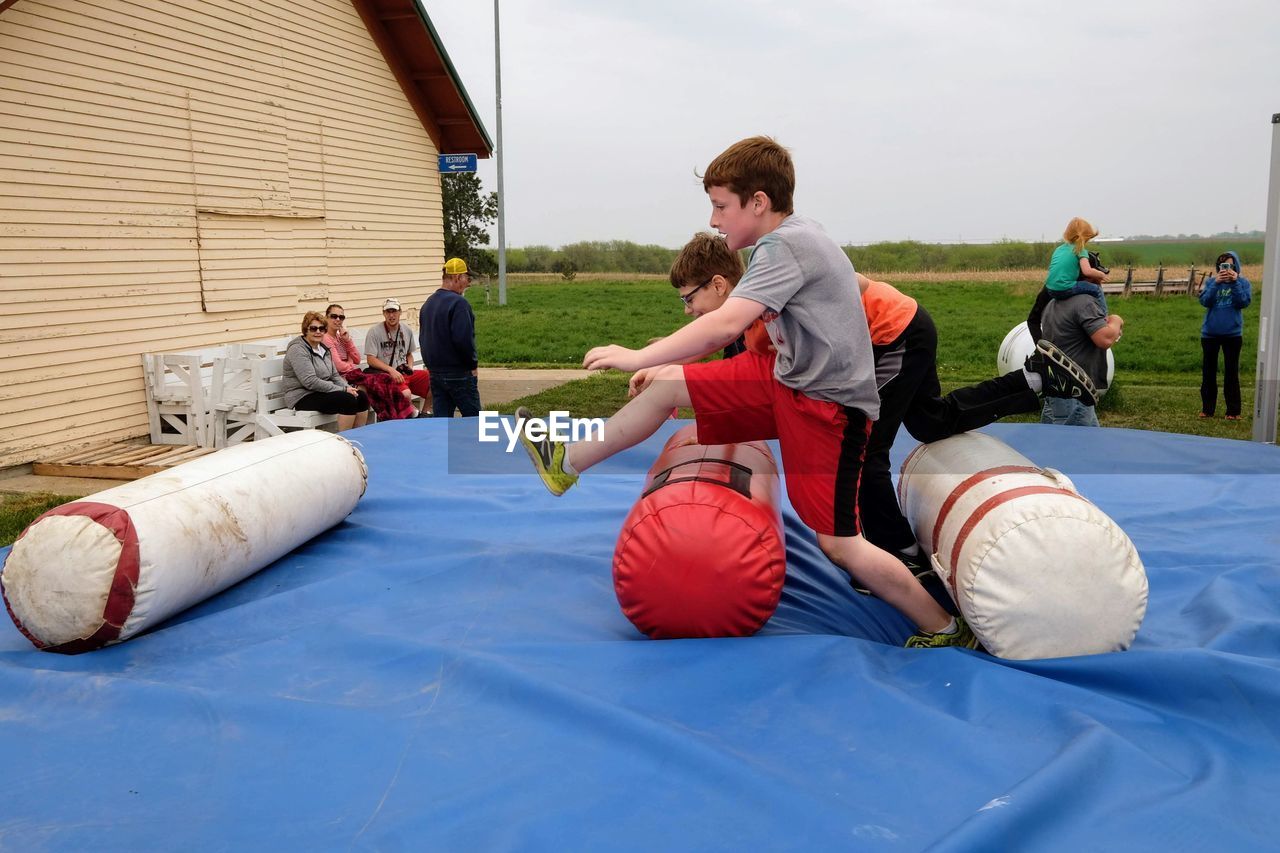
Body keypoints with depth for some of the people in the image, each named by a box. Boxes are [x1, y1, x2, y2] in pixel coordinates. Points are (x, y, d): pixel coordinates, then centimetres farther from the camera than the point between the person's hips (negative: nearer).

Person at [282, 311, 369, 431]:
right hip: (303, 398, -9)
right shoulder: (297, 350, -13)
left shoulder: (323, 348, 16)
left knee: (361, 396, -9)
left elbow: (335, 375, 17)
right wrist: (343, 390, -21)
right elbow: (310, 382, -22)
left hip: (322, 392, 9)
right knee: (348, 400, -26)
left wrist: (348, 388, -5)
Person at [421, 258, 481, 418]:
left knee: (441, 418, 9)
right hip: (459, 374, -8)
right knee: (473, 418, 1)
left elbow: (424, 338, 19)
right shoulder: (458, 303, -15)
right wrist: (474, 364, -9)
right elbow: (464, 339, -22)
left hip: (435, 373, 8)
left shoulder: (427, 303, 13)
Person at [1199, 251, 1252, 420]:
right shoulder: (1211, 281, 1)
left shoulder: (1243, 282, -1)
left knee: (1231, 372, 4)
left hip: (1232, 333, -1)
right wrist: (1216, 283, -21)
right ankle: (1207, 408, 16)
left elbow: (1243, 303, -14)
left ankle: (1233, 411, 9)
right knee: (1208, 372, 7)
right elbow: (1204, 301, -11)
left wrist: (1235, 282, -20)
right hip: (1209, 333, 2)